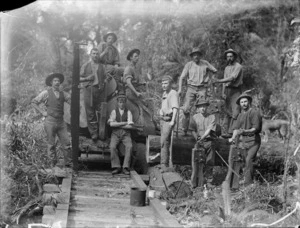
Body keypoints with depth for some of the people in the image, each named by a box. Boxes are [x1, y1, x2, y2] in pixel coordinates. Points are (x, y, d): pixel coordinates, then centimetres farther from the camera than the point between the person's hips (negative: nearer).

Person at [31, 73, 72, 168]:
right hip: (50, 121, -3)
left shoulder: (63, 94, 12)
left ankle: (68, 162, 7)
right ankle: (53, 163, 12)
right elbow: (33, 102, 4)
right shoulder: (46, 93, 0)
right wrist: (42, 112, -3)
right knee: (51, 144, 2)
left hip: (61, 122, 4)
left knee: (66, 142, -1)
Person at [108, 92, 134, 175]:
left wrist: (117, 125, -6)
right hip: (115, 134, 0)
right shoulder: (114, 111, 7)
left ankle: (126, 167, -26)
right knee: (112, 147, -29)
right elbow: (111, 124, -7)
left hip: (126, 134, 0)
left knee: (129, 146, -29)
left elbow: (130, 126, -5)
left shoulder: (128, 112, 7)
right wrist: (124, 123, -8)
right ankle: (116, 167, -22)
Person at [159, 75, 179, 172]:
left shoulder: (173, 94, -13)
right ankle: (165, 163, 23)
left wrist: (172, 121, -33)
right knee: (164, 141, 14)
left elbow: (175, 108, -24)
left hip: (169, 120, -9)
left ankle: (164, 165, -16)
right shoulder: (164, 93, 16)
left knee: (164, 142, -16)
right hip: (163, 119, 9)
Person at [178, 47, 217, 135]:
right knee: (186, 109, -9)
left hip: (202, 89, 0)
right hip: (191, 88, 0)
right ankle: (185, 129, 1)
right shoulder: (189, 65, 4)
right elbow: (182, 77, 4)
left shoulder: (205, 63, 6)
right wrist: (180, 88, -7)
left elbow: (215, 71, 15)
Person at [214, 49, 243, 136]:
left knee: (235, 112, -12)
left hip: (236, 90, -6)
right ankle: (227, 130, 7)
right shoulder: (227, 68, 17)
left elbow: (232, 78, -19)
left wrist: (219, 80, -25)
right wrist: (223, 92, 4)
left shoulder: (238, 67, -6)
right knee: (228, 112, 5)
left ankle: (231, 132, -16)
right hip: (228, 90, 6)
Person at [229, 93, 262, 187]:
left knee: (249, 159, -19)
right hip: (244, 140, 7)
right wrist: (233, 138, -9)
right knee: (244, 161, 6)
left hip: (254, 140, -7)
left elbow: (256, 128, -15)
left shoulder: (254, 113, -8)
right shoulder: (240, 115, 15)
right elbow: (236, 128, 9)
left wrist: (244, 131, -29)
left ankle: (248, 184, -18)